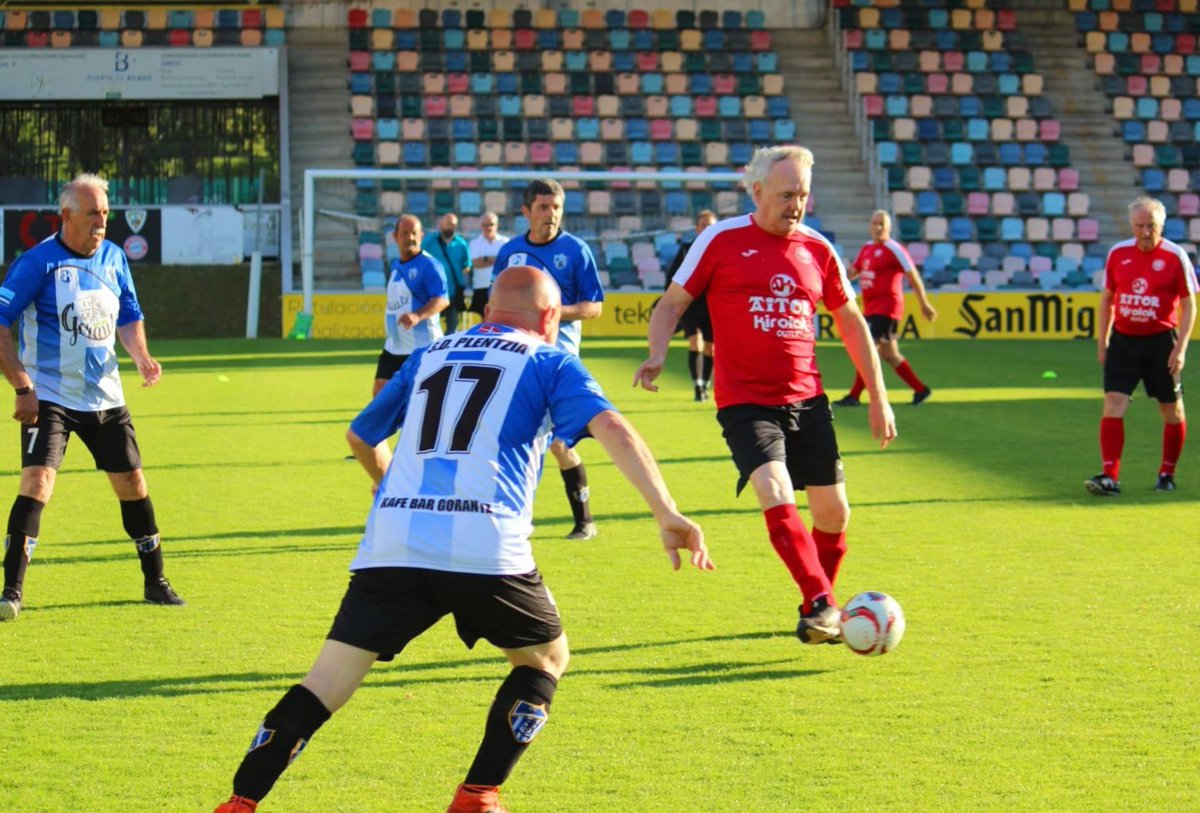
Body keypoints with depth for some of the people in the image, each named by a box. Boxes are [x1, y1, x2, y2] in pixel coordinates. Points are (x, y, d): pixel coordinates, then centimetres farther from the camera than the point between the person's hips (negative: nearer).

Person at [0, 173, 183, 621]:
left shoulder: (114, 258, 6)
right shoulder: (38, 262, -13)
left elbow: (129, 316, 17)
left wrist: (142, 357, -3)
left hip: (105, 397, 6)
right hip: (49, 398, -6)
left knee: (133, 484, 9)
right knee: (36, 483, -18)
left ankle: (156, 583, 24)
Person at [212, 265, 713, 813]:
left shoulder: (429, 356, 27)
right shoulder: (548, 363, 14)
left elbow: (361, 437, 38)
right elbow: (610, 427, -3)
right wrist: (666, 514, -10)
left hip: (392, 544, 3)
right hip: (484, 551, -3)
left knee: (327, 683, 4)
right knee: (545, 659, 22)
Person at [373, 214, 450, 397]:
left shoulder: (429, 265, -13)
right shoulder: (396, 265, 13)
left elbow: (442, 299, -24)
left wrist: (418, 315, -39)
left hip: (422, 347, -9)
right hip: (394, 346, 9)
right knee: (380, 393, 10)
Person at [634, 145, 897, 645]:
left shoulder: (817, 250, 6)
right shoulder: (722, 241, -4)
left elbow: (851, 323, 16)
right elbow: (672, 304, 2)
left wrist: (878, 398, 15)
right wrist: (656, 357, -17)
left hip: (806, 400, 4)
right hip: (745, 402, -4)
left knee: (834, 513, 5)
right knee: (777, 499, -24)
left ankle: (818, 611, 25)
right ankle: (822, 604, -21)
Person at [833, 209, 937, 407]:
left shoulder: (894, 249, -9)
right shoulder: (867, 249, 13)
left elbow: (913, 275, -8)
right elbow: (852, 272, 22)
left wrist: (924, 304, -8)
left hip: (886, 308, -9)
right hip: (870, 308, 9)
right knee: (889, 354, 13)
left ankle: (854, 396, -11)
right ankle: (920, 389, 24)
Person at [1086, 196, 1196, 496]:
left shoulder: (1175, 256, -7)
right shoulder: (1117, 253, 3)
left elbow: (1189, 305, -4)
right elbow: (1107, 298, 13)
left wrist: (1180, 348, -12)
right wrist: (1102, 341, 9)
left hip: (1160, 341, -2)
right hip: (1123, 339, 2)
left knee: (1172, 411, 7)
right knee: (1113, 404, -10)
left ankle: (1167, 474, 24)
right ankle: (1110, 476, -11)